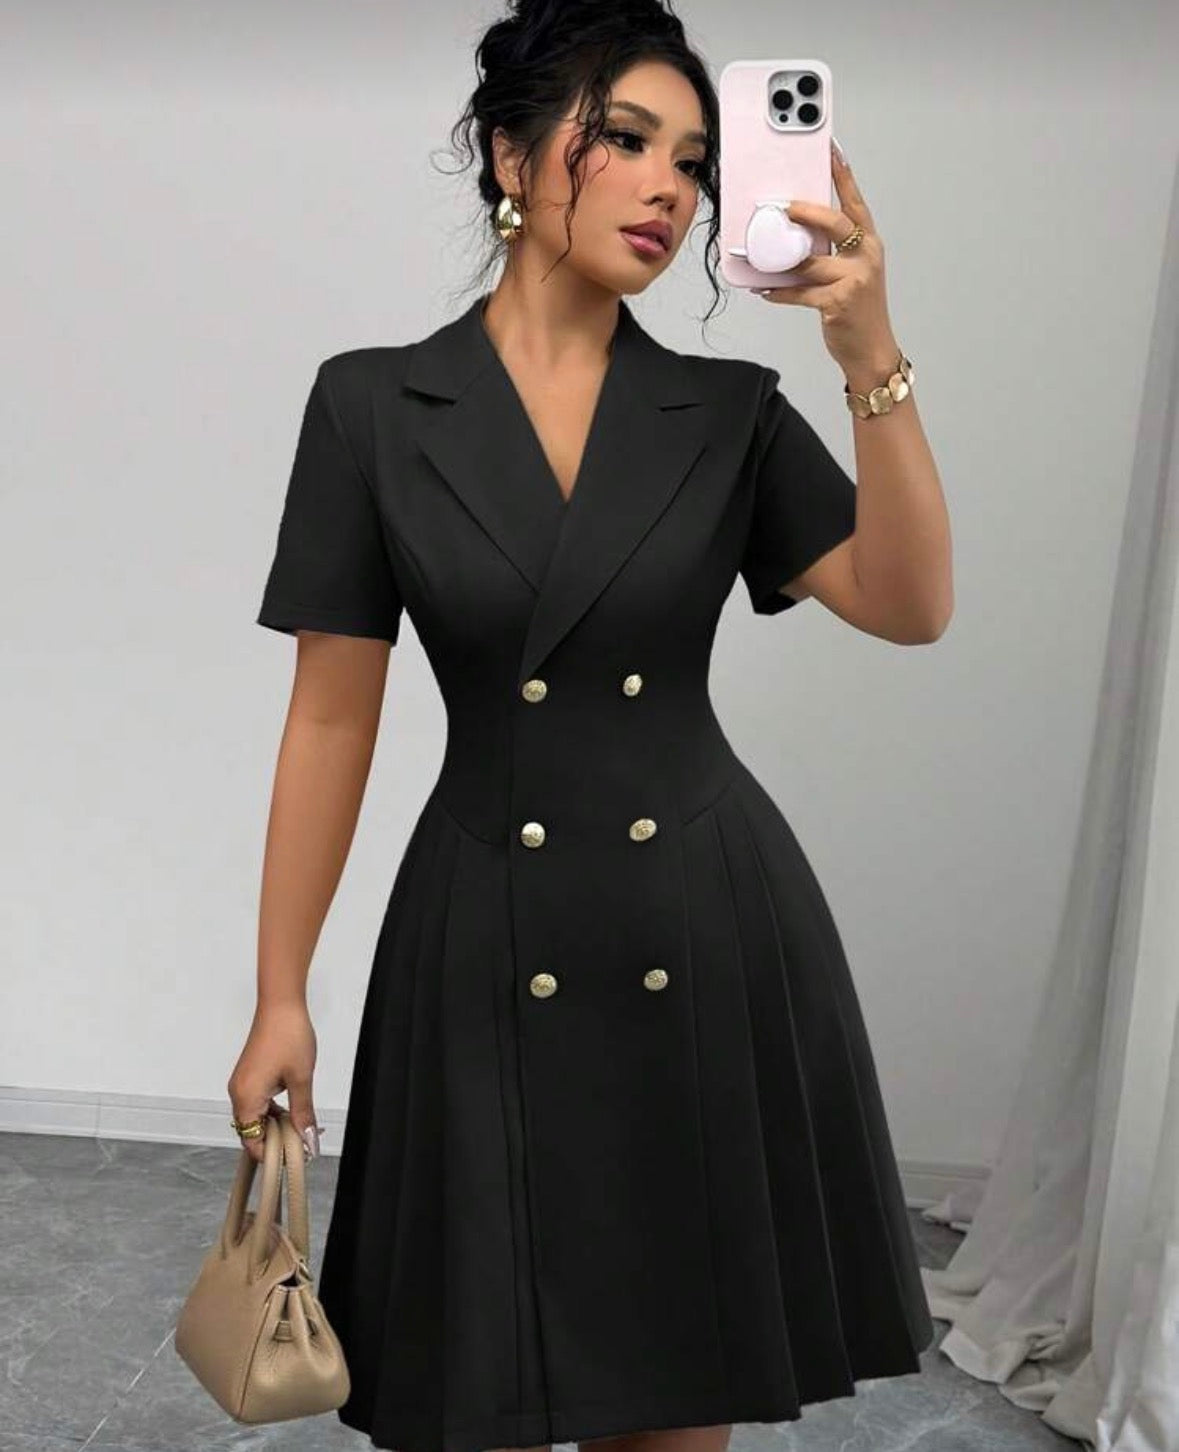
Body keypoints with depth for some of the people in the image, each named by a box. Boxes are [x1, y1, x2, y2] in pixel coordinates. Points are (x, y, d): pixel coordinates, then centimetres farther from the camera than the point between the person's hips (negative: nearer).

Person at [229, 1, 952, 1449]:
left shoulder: (732, 413, 2)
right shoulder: (372, 406, -3)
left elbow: (911, 609, -9)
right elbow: (331, 716, -2)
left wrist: (870, 357, -20)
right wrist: (278, 995, -1)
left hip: (711, 936, 2)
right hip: (490, 946, -1)